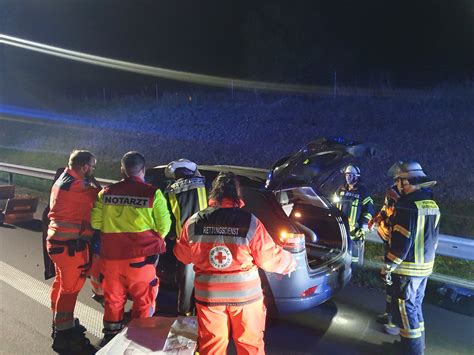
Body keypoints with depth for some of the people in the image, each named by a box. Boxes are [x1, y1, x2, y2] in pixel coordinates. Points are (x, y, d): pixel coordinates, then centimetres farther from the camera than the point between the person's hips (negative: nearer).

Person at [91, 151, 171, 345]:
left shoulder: (106, 192, 0)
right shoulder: (153, 193, -10)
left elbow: (95, 222, 4)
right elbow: (164, 226, -5)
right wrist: (154, 240, 14)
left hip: (111, 255, 4)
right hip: (141, 256, -3)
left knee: (113, 298, 19)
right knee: (143, 300, 12)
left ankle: (111, 335, 32)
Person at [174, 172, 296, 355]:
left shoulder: (194, 222, -8)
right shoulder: (250, 222, -15)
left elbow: (182, 255, 6)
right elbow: (270, 258, -10)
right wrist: (290, 263, 11)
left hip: (208, 295, 2)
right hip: (245, 295, -1)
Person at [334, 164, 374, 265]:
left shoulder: (362, 191, -5)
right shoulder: (341, 189, 11)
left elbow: (369, 209, -7)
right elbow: (334, 206, 19)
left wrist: (364, 226, -12)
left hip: (355, 229, -5)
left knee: (355, 254, -1)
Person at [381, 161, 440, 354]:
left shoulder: (408, 205, -21)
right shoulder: (432, 205, 8)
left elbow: (402, 241, -22)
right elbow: (433, 238, 16)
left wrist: (387, 267, -15)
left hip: (407, 267, -9)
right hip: (425, 266, 9)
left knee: (405, 309, 2)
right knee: (415, 306, 20)